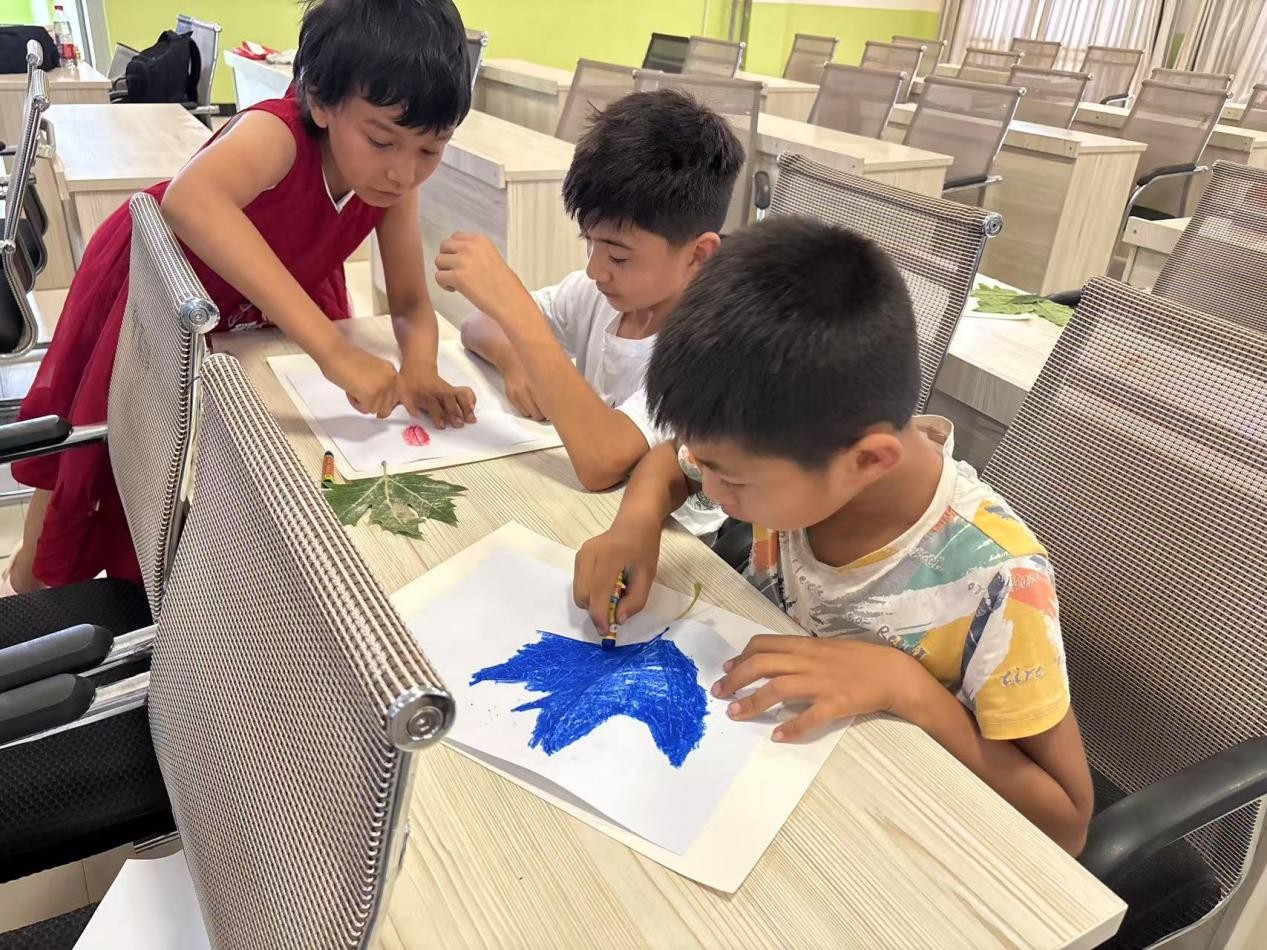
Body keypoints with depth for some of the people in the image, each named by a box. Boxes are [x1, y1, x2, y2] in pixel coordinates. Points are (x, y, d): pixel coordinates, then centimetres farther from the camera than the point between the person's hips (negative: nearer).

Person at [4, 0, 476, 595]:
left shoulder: (395, 183, -25)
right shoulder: (278, 132, -42)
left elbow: (412, 305, -21)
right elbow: (189, 201, -63)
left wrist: (419, 371, -45)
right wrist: (332, 349, -70)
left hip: (267, 310, 4)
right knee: (100, 438, 16)